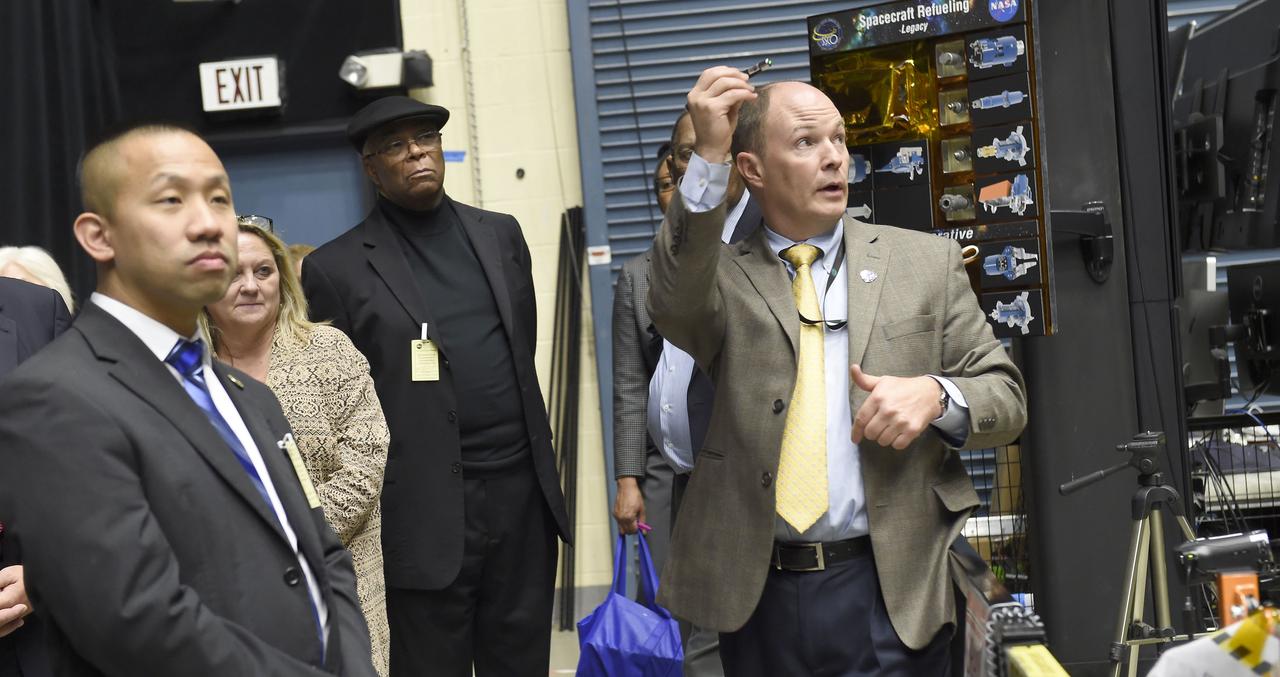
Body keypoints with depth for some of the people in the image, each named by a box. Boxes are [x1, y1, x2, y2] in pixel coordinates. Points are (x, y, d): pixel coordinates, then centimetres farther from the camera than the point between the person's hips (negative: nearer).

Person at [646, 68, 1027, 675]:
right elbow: (674, 305, -20)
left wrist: (935, 394, -15)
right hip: (756, 596, 0)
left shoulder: (925, 261, 5)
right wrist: (706, 158, -28)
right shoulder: (723, 275, 3)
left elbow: (1006, 398, 7)